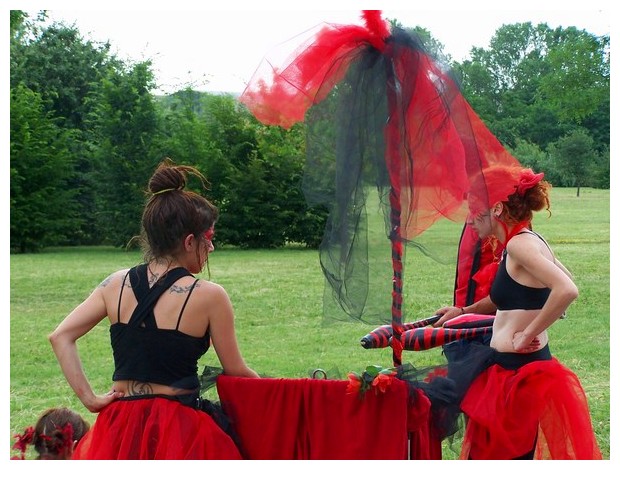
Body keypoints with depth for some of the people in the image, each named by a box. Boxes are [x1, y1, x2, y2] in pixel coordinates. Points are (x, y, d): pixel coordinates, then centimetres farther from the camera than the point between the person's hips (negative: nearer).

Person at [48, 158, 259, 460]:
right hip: (181, 434, -5)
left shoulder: (116, 284, 5)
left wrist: (89, 398, 2)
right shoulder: (209, 296, -8)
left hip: (120, 431, 5)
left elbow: (60, 337, 2)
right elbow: (235, 372, 1)